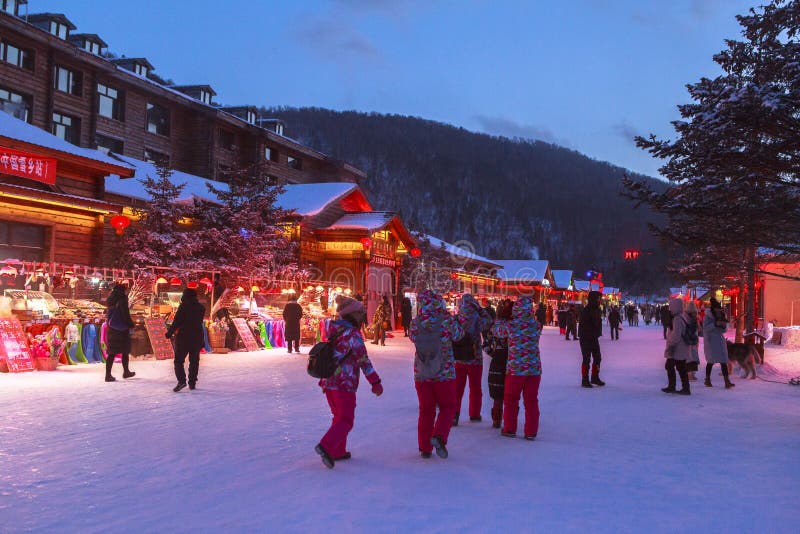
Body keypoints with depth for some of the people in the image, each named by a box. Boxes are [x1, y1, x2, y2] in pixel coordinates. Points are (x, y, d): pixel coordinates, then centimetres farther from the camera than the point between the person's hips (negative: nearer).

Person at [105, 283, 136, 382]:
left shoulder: (110, 301, 9)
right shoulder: (122, 300, -12)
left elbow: (108, 314, 14)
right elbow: (125, 315, -15)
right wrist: (131, 324, -4)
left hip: (111, 329, 7)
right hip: (122, 329, -7)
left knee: (111, 353, 6)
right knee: (125, 352, 8)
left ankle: (108, 374, 2)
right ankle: (126, 372, 18)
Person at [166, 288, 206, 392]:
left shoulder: (183, 306, -11)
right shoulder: (201, 308, 6)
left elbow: (176, 322, -12)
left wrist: (170, 333, -5)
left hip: (183, 337, -5)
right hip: (197, 337, 5)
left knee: (179, 360, -1)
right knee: (194, 361, 13)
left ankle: (181, 380, -17)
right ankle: (192, 382, 15)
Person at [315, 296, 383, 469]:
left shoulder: (333, 332, 11)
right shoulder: (353, 334, -13)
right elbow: (363, 360, -14)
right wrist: (375, 382, -10)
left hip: (328, 382, 8)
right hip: (344, 383, -8)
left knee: (339, 417, 20)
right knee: (345, 420, -3)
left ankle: (338, 451, 22)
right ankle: (326, 446, -20)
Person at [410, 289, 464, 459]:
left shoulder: (416, 323, -8)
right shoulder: (447, 321, -14)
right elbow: (459, 334, 3)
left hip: (421, 374, 3)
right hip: (445, 373, -2)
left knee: (425, 410, 15)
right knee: (447, 407, 14)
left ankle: (425, 448, 19)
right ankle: (439, 436, -9)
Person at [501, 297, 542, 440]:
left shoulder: (511, 325, -12)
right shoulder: (536, 325, -5)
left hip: (515, 369, -2)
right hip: (534, 369, 2)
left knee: (511, 399, 15)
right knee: (531, 401, 11)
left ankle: (510, 429, 22)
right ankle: (531, 432, 14)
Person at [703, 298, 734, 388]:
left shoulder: (721, 316, 11)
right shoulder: (707, 317, -5)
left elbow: (724, 330, 14)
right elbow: (705, 328, -18)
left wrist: (724, 326, -7)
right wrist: (715, 324, -25)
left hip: (720, 341, 5)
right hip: (711, 341, -5)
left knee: (723, 361, -4)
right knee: (711, 361, 3)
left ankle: (727, 381, -10)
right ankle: (707, 380, 17)